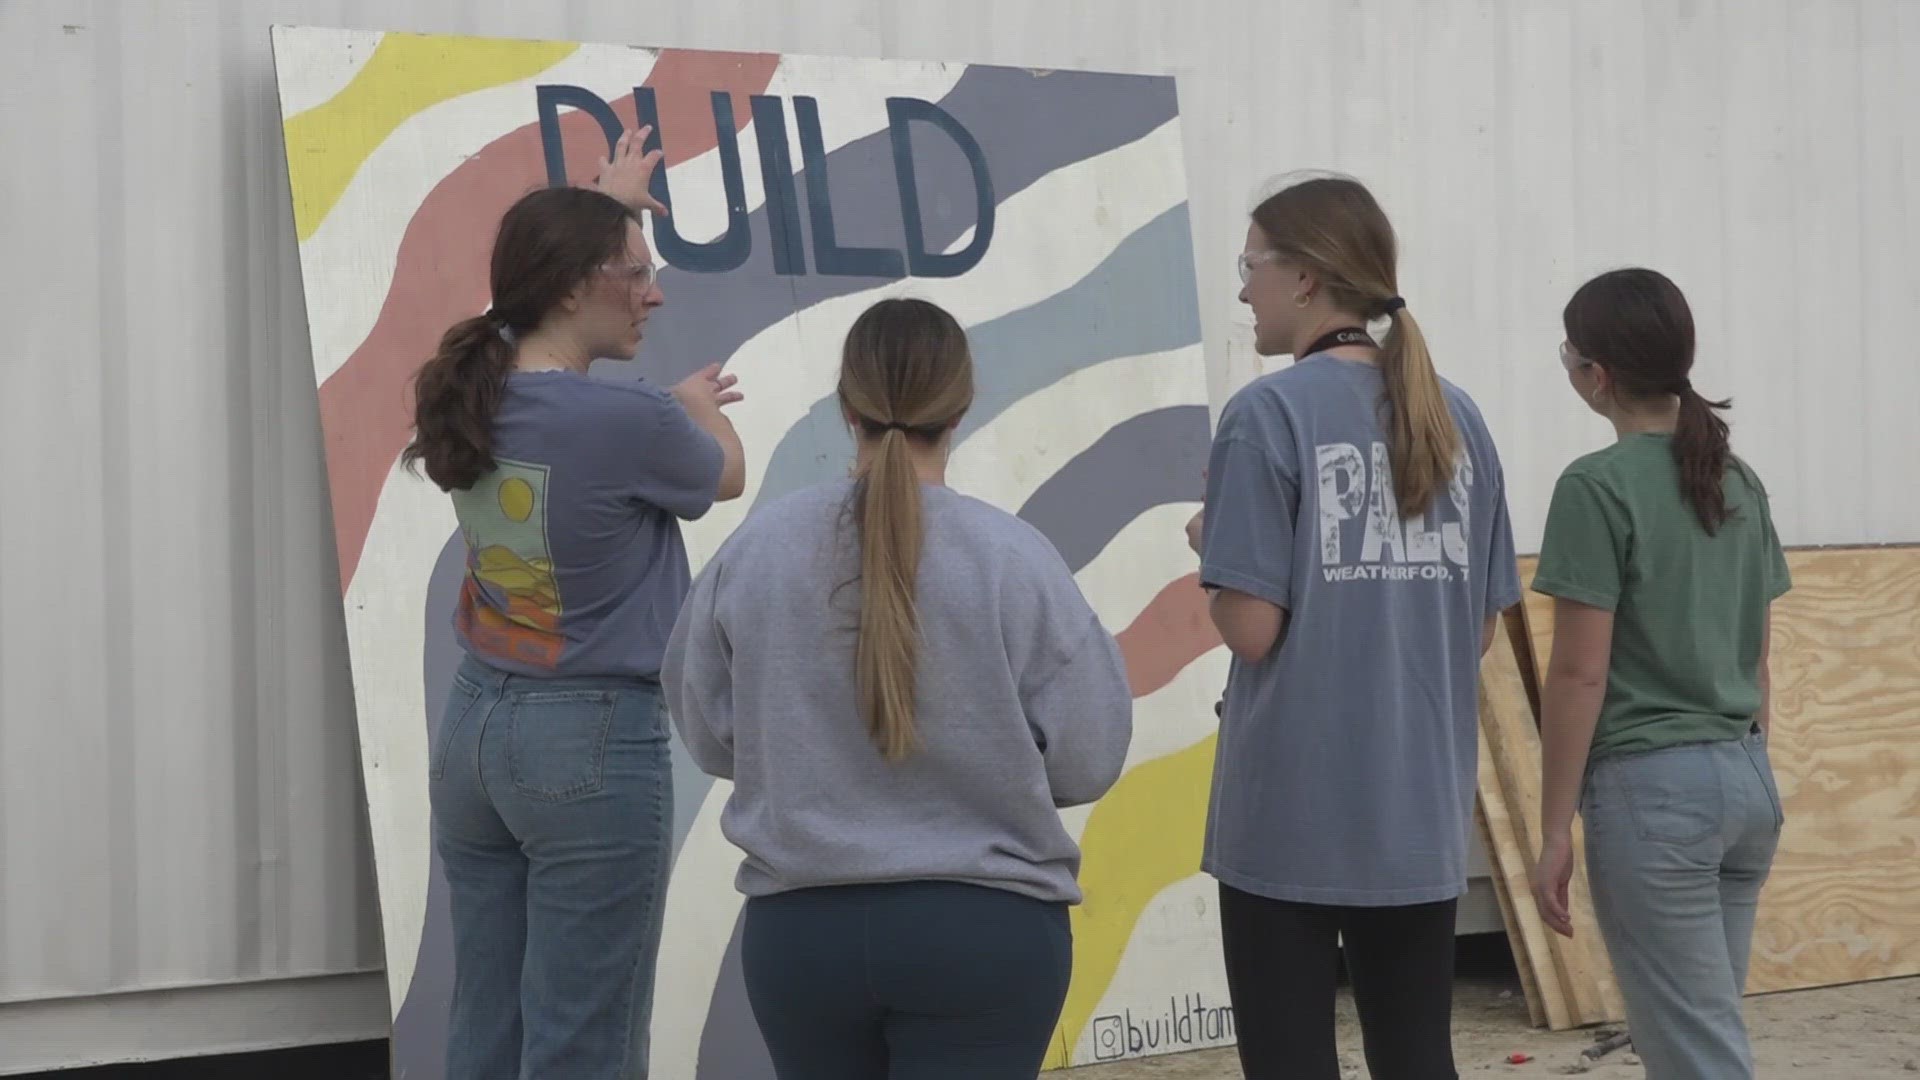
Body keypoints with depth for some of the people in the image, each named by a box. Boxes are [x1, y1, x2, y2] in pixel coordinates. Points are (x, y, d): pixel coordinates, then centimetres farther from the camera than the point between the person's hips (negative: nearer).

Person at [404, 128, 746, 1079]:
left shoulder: (475, 392, 2)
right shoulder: (630, 421, -19)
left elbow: (540, 286, 25)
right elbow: (727, 476, 4)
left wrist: (604, 206, 43)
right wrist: (699, 409, 27)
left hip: (475, 729, 8)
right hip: (593, 744, -8)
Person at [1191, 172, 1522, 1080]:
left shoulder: (1268, 415, -11)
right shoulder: (1455, 417, 7)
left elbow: (1251, 627, -15)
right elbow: (1481, 627, 9)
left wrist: (1212, 543, 3)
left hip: (1291, 816, -5)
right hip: (1420, 811, 5)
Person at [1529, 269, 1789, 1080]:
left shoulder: (1599, 486, -11)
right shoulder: (1739, 482, 10)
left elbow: (1580, 674, -12)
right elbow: (1756, 657, 15)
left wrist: (1554, 831, -8)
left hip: (1652, 786, -7)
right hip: (1745, 779, 7)